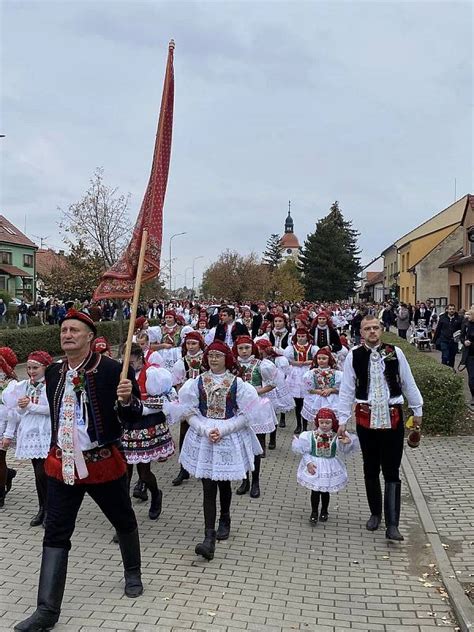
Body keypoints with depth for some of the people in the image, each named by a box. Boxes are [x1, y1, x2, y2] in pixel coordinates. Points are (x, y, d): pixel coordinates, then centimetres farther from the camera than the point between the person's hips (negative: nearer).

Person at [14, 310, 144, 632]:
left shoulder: (113, 370, -15)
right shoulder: (53, 372, 2)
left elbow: (134, 416, -12)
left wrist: (126, 400, -33)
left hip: (103, 462, -3)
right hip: (62, 464, 4)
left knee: (124, 521, 18)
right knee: (55, 534, 2)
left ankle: (133, 573, 44)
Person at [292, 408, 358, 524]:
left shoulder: (336, 437, -10)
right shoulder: (311, 435, -10)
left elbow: (344, 450, -18)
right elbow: (304, 451, -5)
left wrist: (347, 443, -38)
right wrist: (308, 462, -18)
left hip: (330, 468, 1)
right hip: (314, 467, -1)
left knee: (325, 491, 13)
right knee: (315, 491, 5)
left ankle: (324, 511, 36)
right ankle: (314, 512, 24)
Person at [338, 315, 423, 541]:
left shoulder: (395, 353, -2)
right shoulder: (354, 356, -3)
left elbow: (408, 384, 7)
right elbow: (346, 390, 0)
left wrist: (417, 410, 12)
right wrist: (342, 419, -1)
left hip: (392, 418, -1)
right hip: (366, 418, 1)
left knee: (392, 471, 1)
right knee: (371, 470, 14)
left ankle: (392, 524, 5)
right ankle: (375, 513, 33)